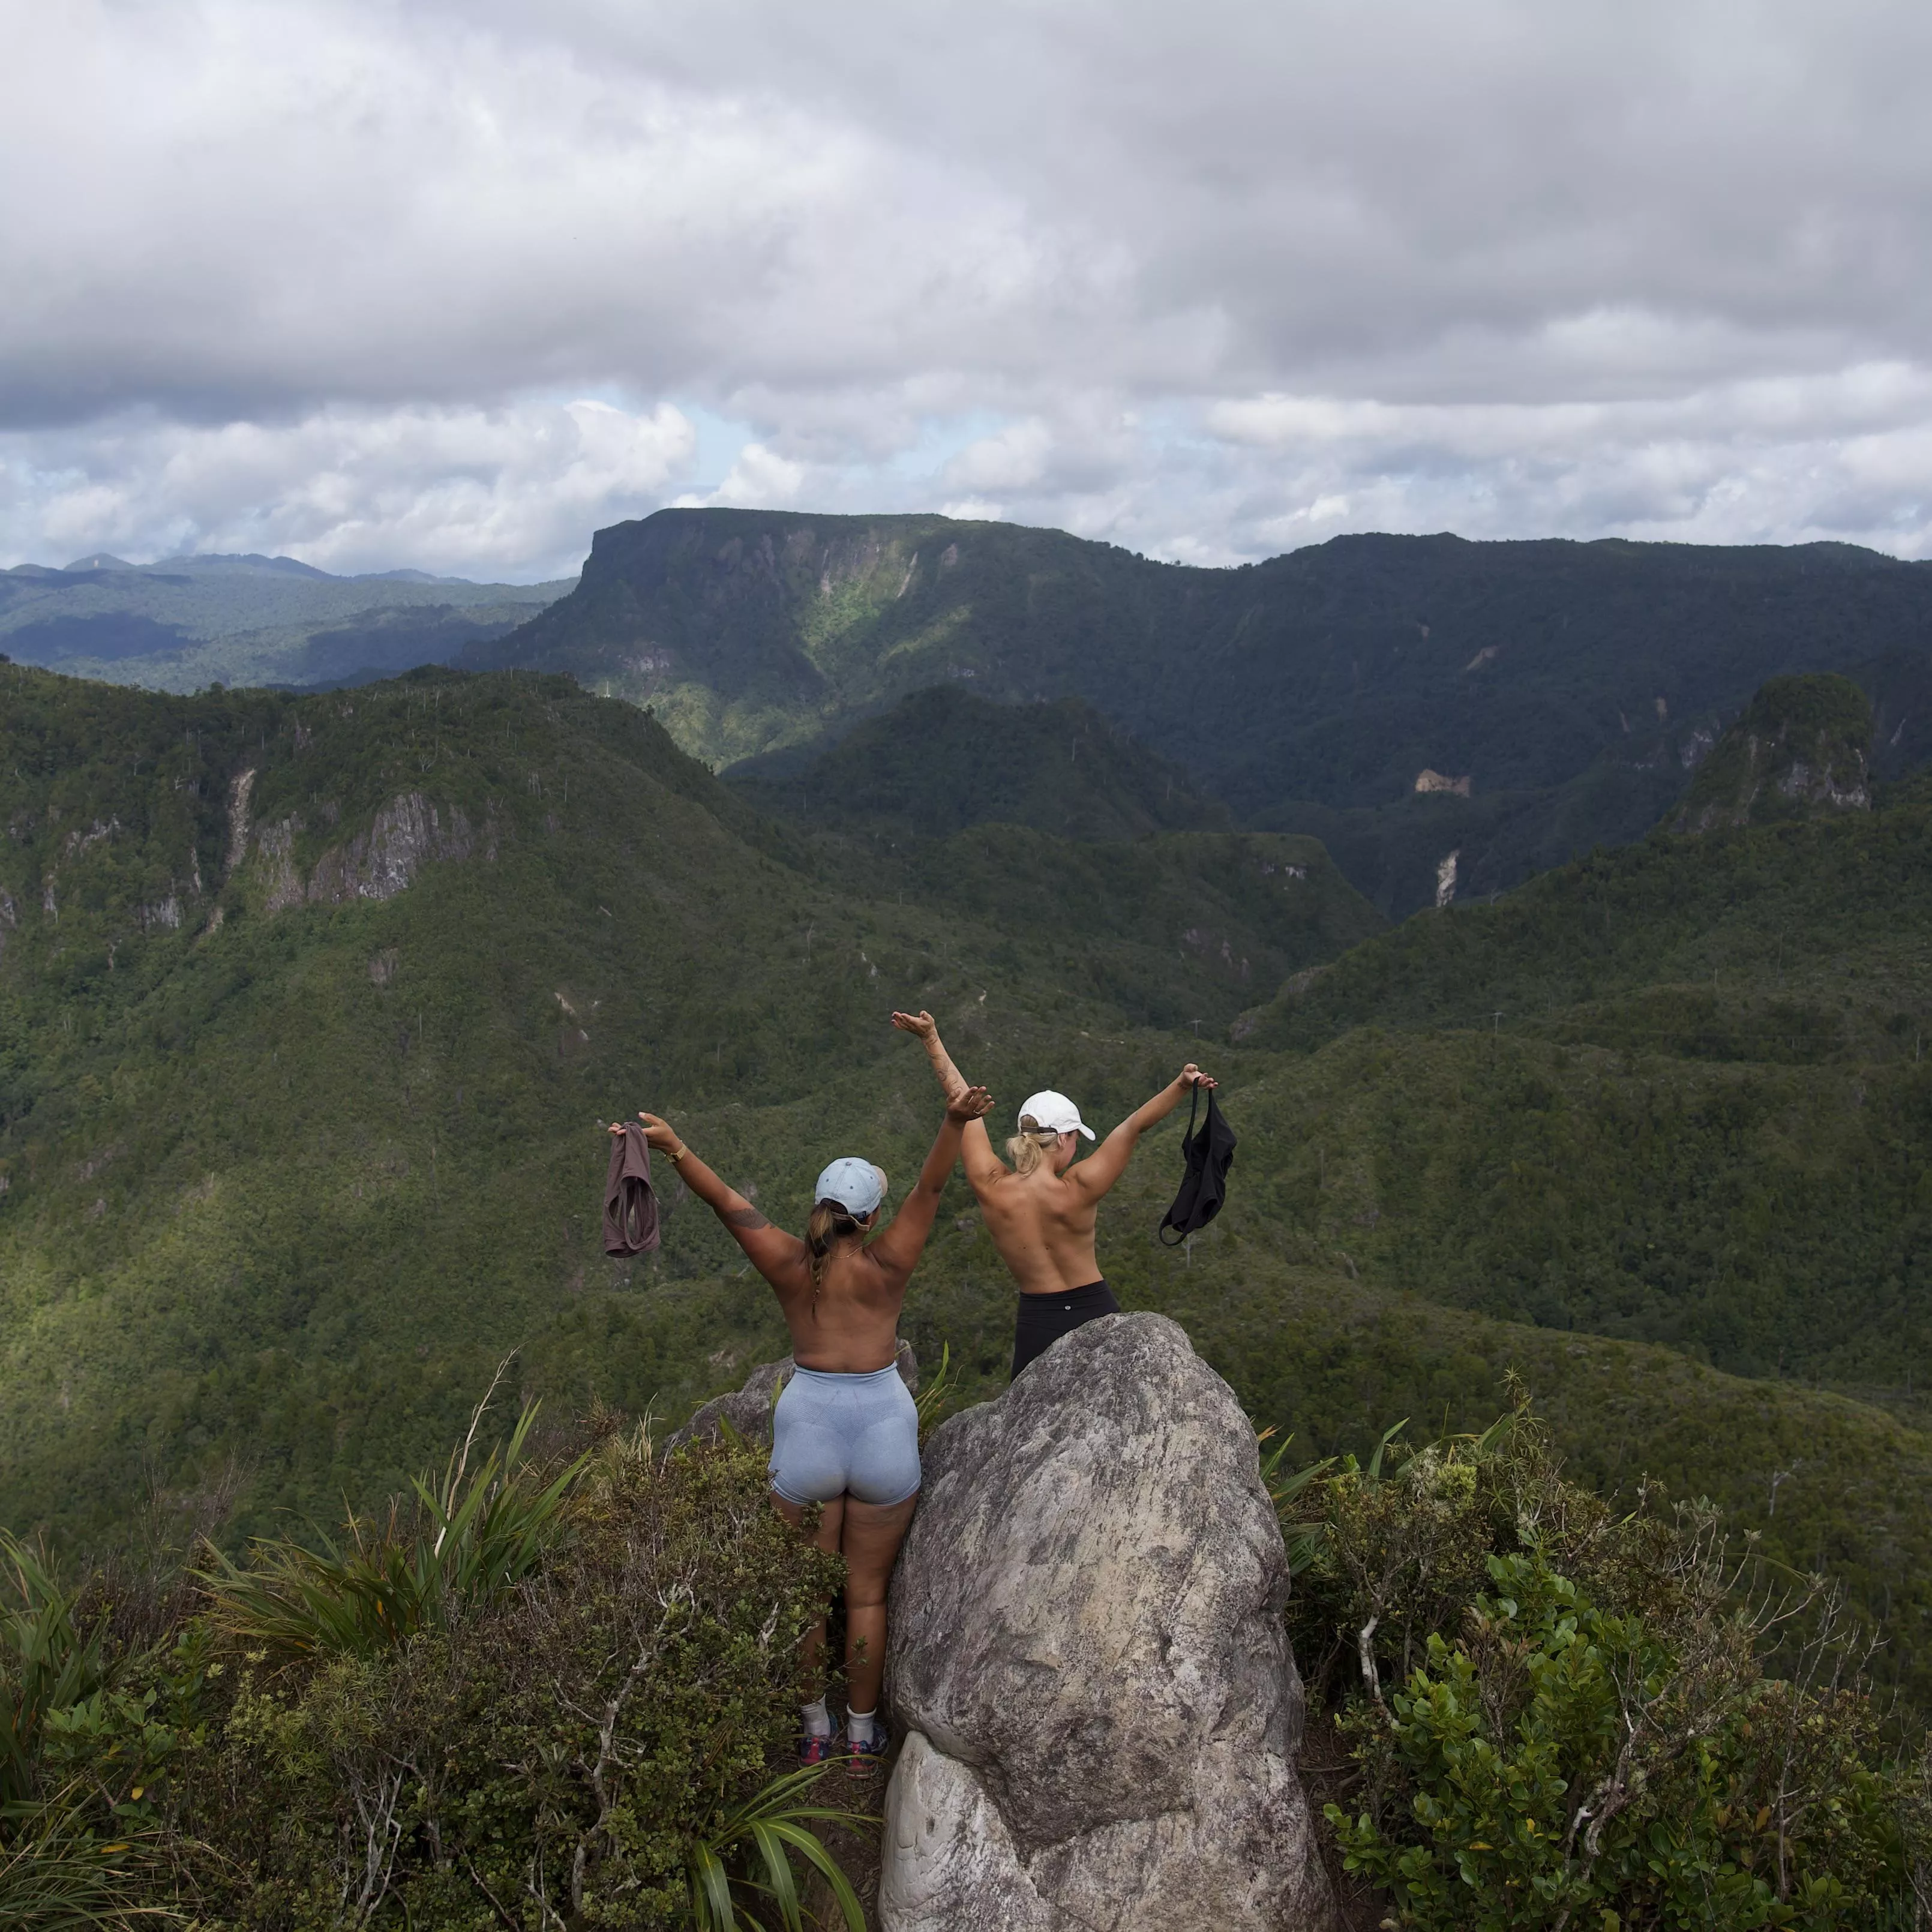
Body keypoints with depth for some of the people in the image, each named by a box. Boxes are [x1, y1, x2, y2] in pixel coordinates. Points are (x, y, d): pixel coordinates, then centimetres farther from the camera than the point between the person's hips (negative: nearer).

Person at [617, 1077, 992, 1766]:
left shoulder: (790, 1265, -6)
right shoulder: (886, 1265, -10)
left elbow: (727, 1202, -8)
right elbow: (931, 1188, -17)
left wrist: (675, 1148, -12)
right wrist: (955, 1122, -29)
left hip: (807, 1427, 1)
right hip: (883, 1429, -1)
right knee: (867, 1594, 12)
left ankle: (814, 1729, 24)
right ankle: (861, 1733, 21)